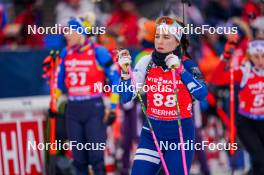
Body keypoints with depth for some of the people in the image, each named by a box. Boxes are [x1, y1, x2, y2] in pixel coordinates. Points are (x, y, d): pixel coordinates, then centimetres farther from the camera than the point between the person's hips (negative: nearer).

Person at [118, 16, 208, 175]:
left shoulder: (186, 64, -6)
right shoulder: (147, 63, -1)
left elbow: (202, 94, -23)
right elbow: (126, 98, -1)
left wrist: (180, 69, -27)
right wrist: (125, 72, -16)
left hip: (181, 134, -2)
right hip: (151, 133, 2)